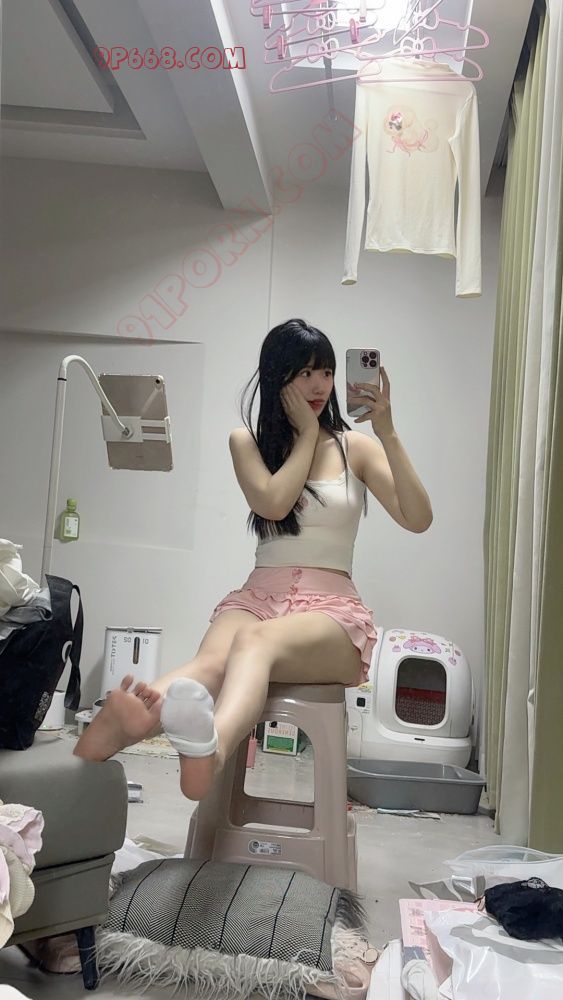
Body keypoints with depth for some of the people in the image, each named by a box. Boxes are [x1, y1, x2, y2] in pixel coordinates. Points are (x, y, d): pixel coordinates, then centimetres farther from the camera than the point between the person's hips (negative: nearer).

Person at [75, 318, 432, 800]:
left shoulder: (355, 446, 13)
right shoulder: (248, 440, 14)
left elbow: (419, 519, 0)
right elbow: (273, 503, -6)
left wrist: (387, 431, -7)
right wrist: (308, 431, 3)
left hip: (333, 609, -1)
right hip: (260, 596, 1)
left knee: (256, 641, -39)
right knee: (212, 661, -37)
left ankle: (210, 749, -73)